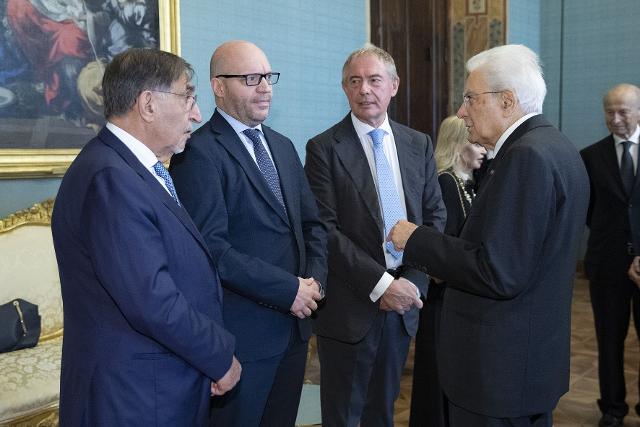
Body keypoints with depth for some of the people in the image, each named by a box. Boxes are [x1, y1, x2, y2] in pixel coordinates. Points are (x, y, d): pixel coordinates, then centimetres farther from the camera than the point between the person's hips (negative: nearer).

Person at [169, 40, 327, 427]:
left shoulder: (283, 146, 13)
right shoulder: (199, 153, -13)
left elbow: (312, 222, 14)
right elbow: (211, 247, -21)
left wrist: (314, 280, -3)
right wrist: (288, 290, -18)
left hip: (294, 323, 7)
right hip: (242, 330, -7)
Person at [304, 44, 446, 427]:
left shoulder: (419, 145, 6)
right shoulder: (324, 148, -8)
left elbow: (435, 214, 6)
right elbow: (325, 230, -13)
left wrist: (411, 280, -7)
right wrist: (380, 283, -18)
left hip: (404, 298, 4)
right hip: (350, 305, -4)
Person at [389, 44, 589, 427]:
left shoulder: (526, 156, -21)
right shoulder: (556, 147, 9)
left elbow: (499, 274, -25)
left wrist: (418, 240, -15)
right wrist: (448, 262, 9)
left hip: (500, 367, -10)